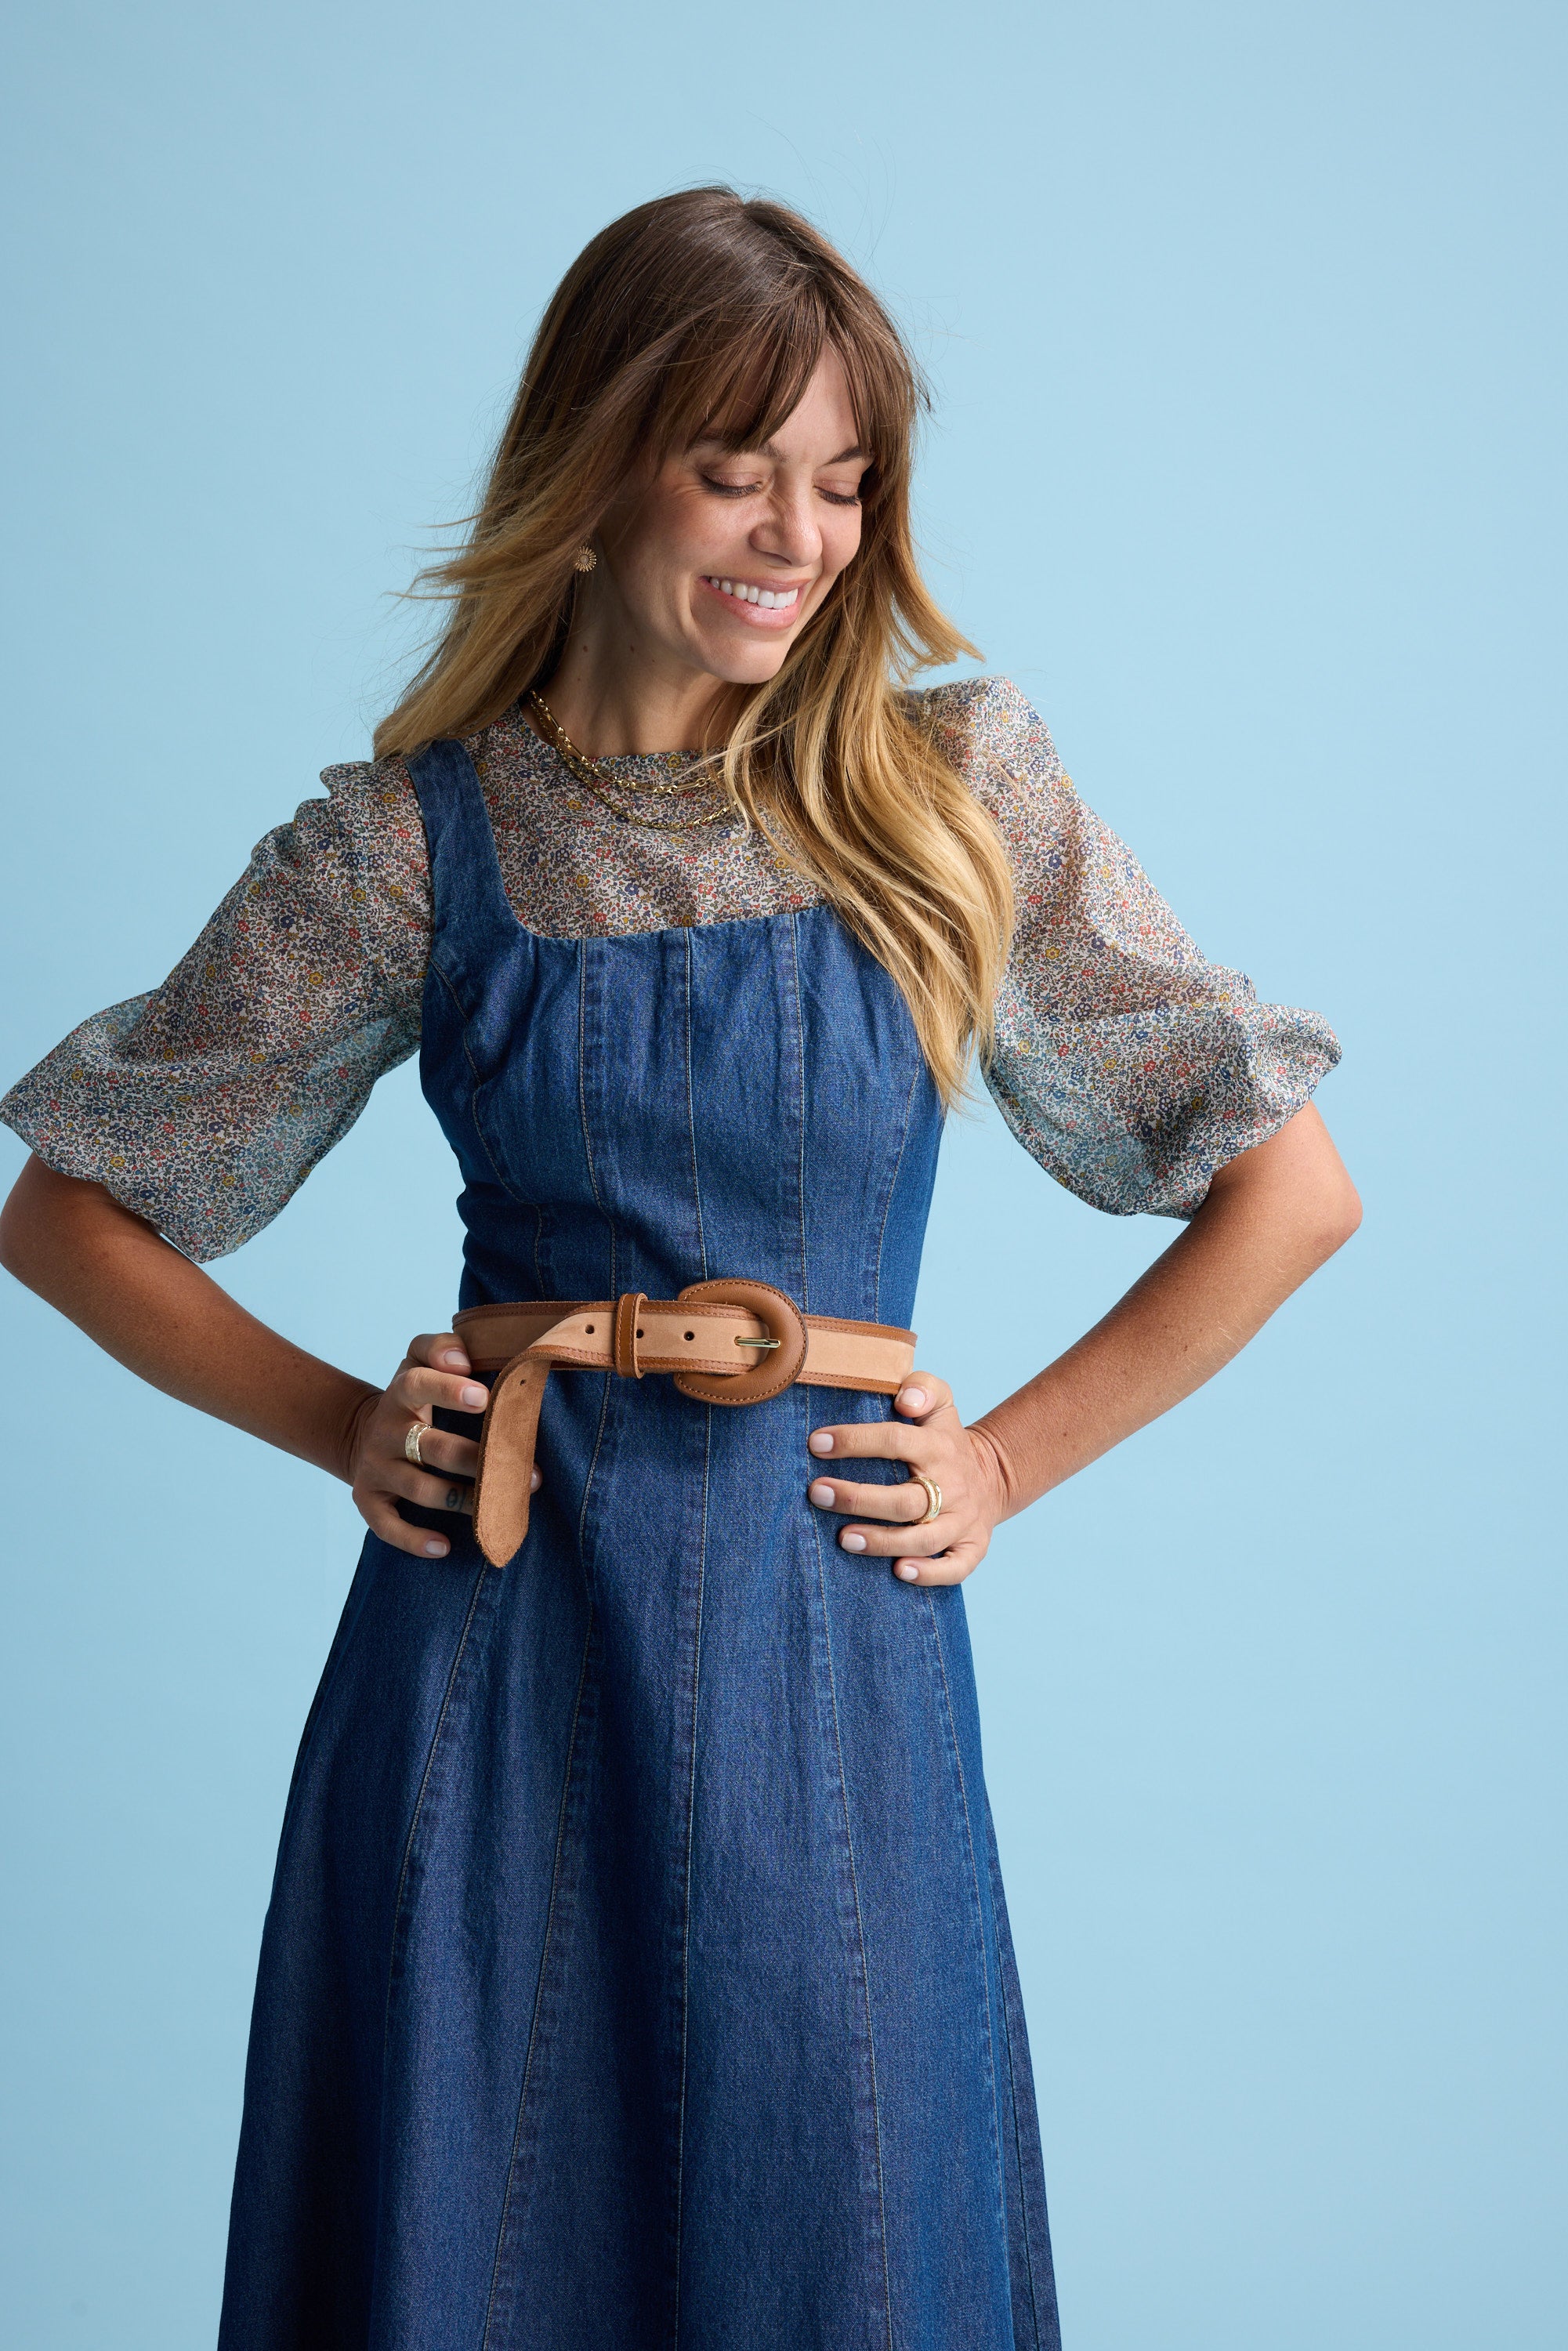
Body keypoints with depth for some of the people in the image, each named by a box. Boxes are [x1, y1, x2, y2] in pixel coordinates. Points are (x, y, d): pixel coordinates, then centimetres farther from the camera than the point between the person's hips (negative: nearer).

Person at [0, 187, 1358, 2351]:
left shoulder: (954, 788, 1)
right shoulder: (415, 838, 0)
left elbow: (1292, 1188, 4)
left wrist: (1010, 1464, 1)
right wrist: (337, 1423, 0)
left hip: (829, 1628, 0)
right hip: (498, 1633, 0)